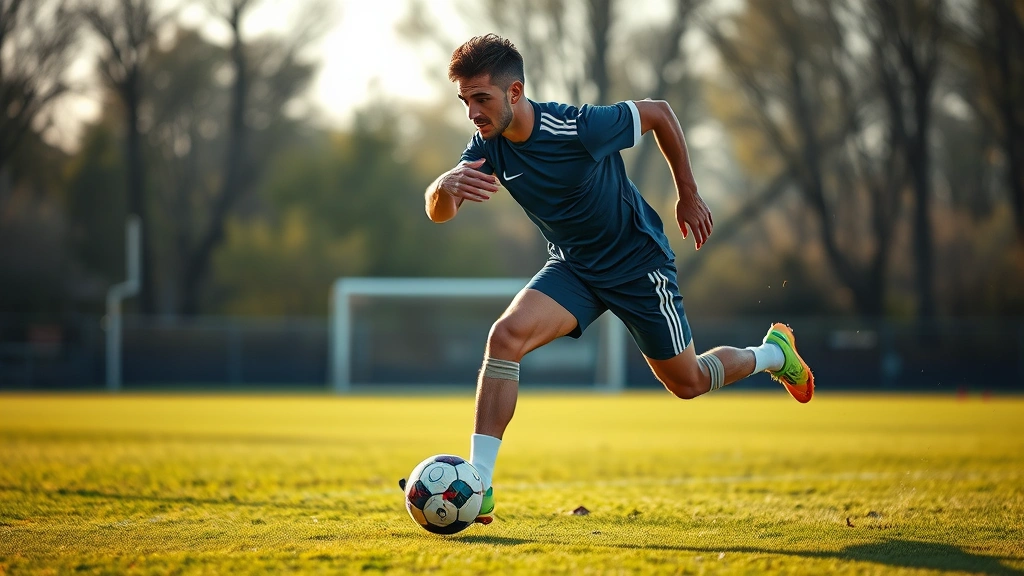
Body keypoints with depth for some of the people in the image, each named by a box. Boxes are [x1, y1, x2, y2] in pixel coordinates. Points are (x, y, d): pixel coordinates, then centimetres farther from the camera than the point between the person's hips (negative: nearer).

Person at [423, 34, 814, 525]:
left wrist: (688, 195, -7)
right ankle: (478, 488, -24)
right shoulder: (488, 147, -14)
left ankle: (773, 353, 42)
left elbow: (659, 113, -14)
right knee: (505, 337, -23)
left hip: (638, 263, -4)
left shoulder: (580, 127, -29)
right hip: (571, 268, 4)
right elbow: (438, 212, -22)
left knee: (688, 382, 10)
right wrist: (447, 184, -47)